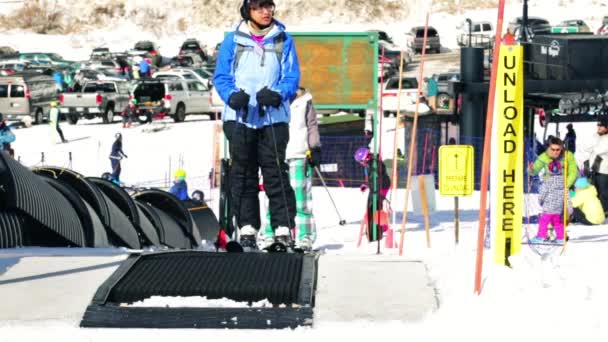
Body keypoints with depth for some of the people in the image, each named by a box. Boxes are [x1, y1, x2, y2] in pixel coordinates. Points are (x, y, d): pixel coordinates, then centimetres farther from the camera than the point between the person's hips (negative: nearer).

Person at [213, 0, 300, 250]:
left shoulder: (283, 40, 6)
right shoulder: (233, 40, 6)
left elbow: (292, 77, 2)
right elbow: (221, 76, 5)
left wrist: (277, 94, -18)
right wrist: (232, 96, -15)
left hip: (273, 118, -1)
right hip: (239, 117, 1)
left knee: (276, 173, -5)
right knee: (243, 175, 4)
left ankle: (283, 229, -3)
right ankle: (247, 229, 9)